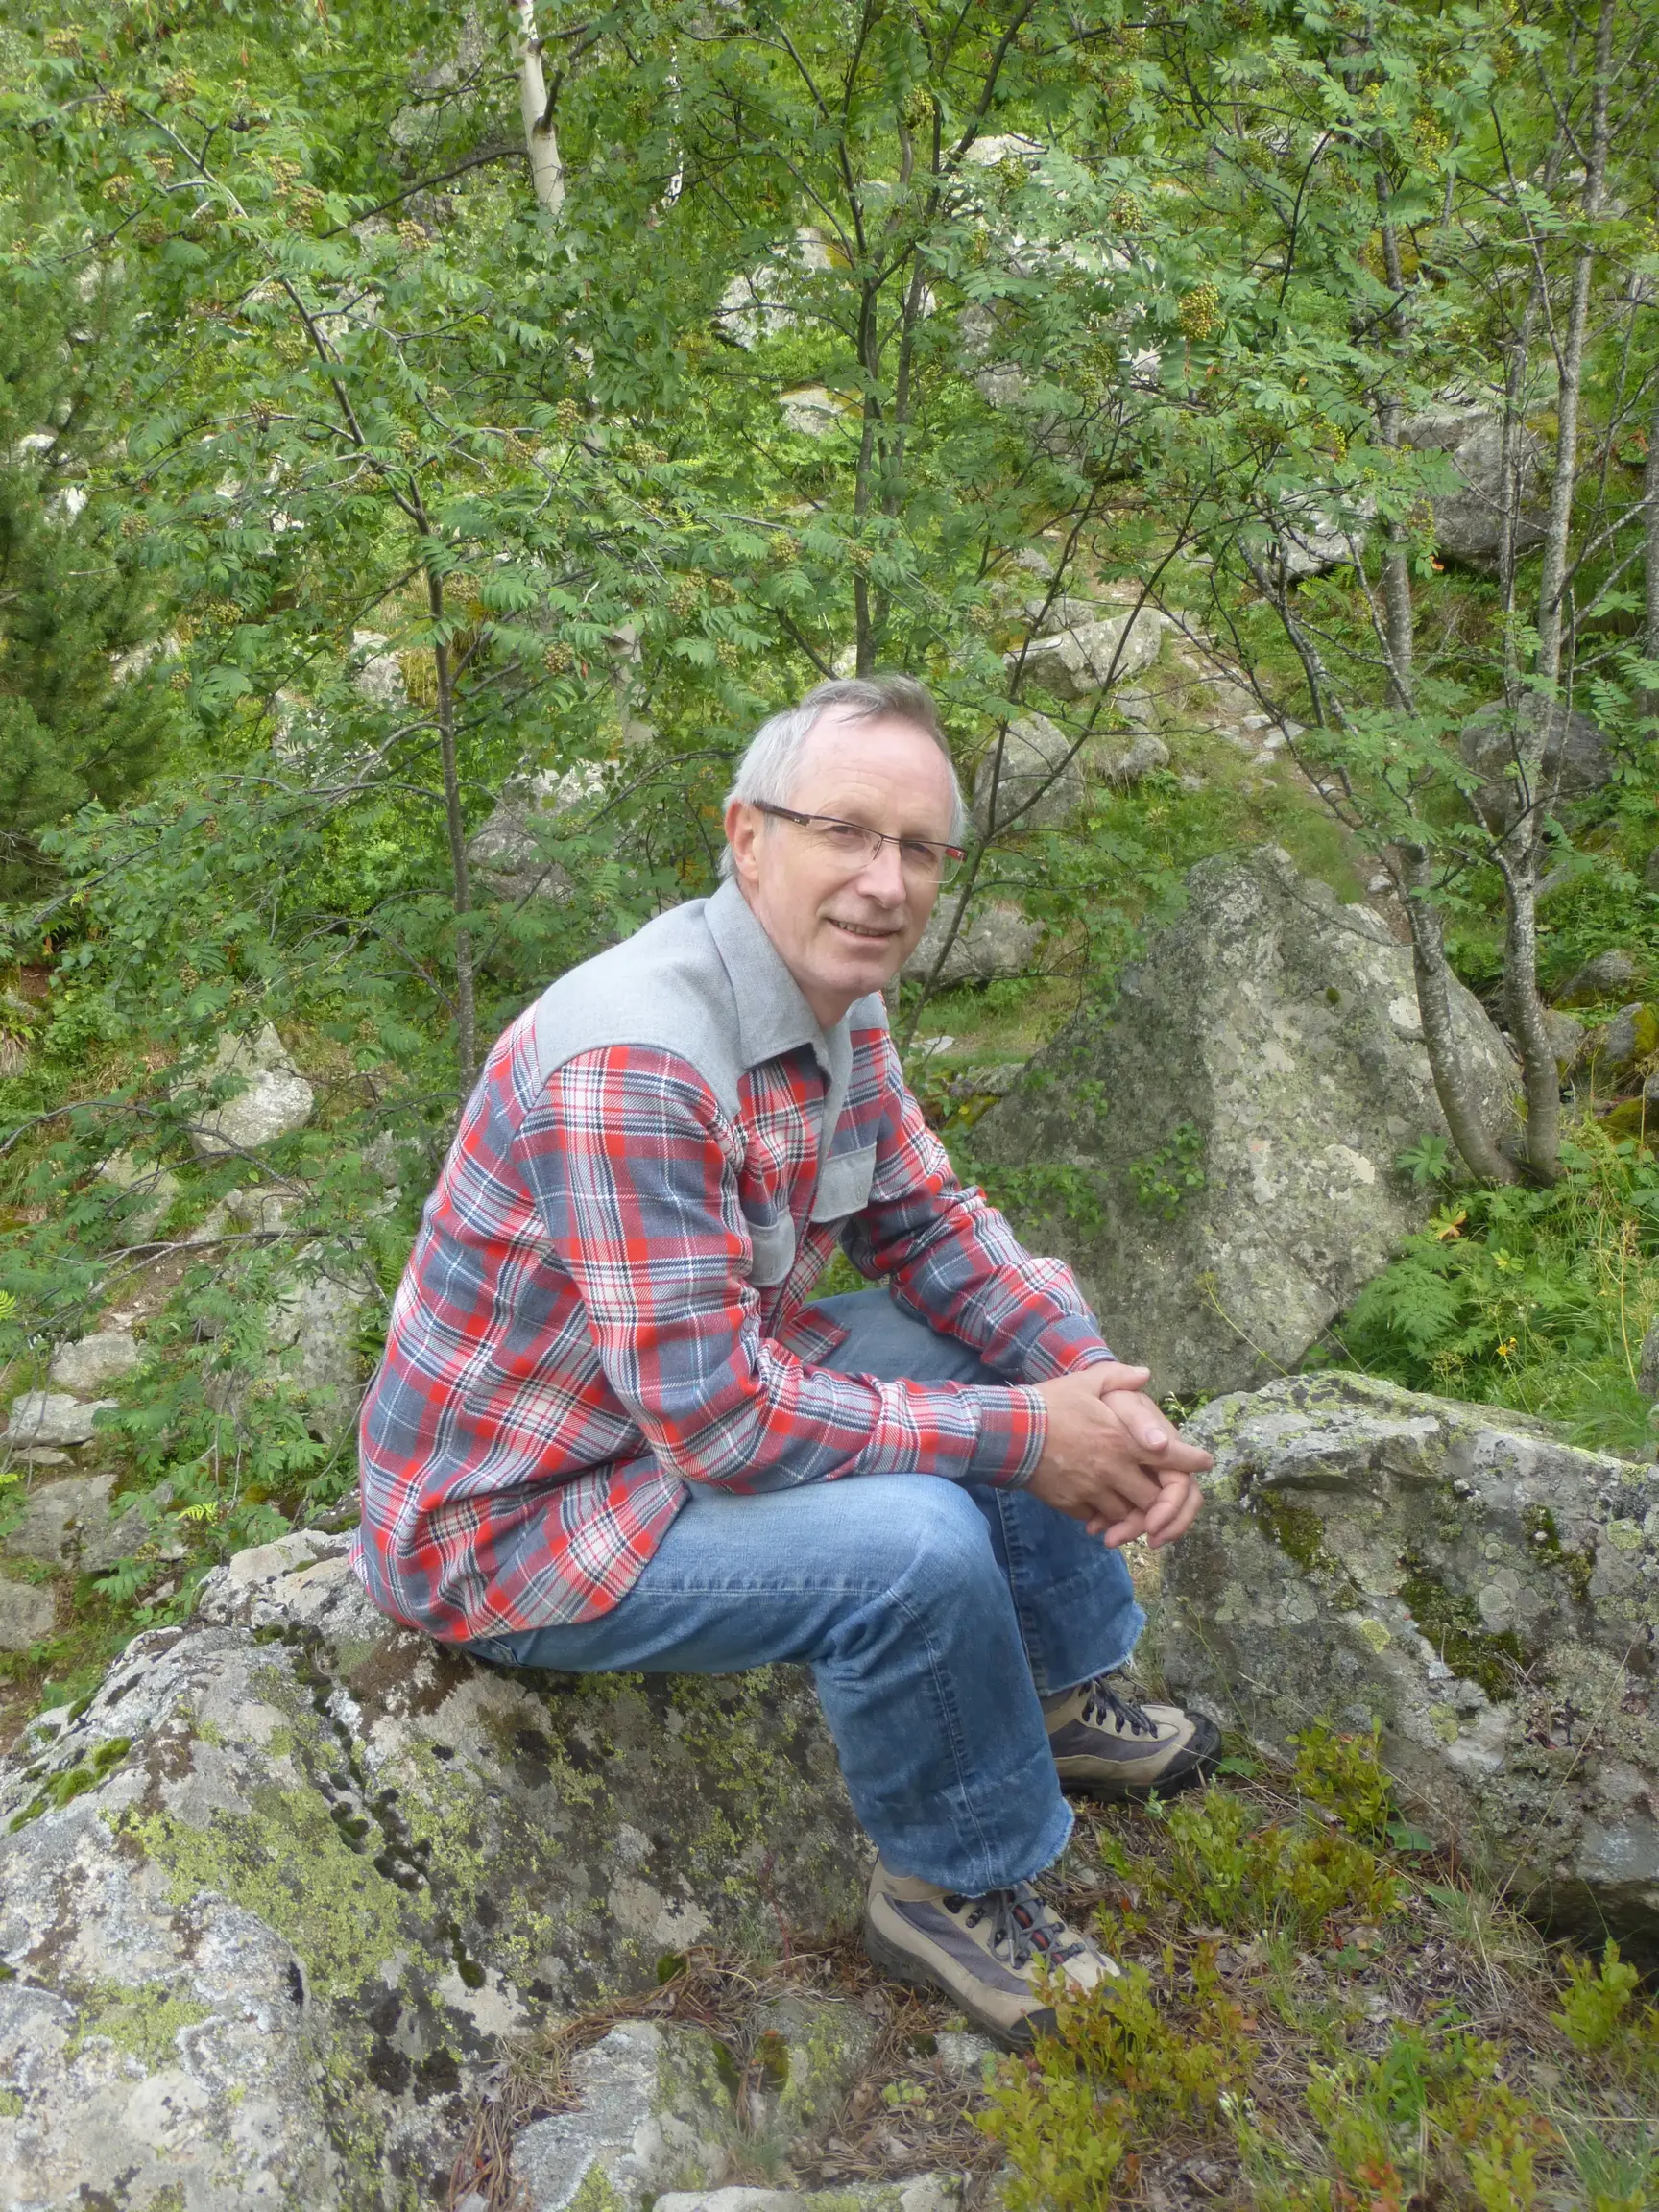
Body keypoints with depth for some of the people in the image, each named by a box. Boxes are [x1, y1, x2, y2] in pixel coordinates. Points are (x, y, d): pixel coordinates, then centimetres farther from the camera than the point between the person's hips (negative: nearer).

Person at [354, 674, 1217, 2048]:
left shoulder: (836, 1006, -3)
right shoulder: (634, 1062, -34)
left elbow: (930, 1226, 7)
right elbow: (719, 1416, -33)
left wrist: (1102, 1391, -9)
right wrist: (1024, 1437, -24)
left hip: (700, 1393, 10)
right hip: (510, 1522, -9)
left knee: (1021, 1344, 9)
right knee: (916, 1542, -29)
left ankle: (1063, 1695, 28)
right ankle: (956, 1890, 0)